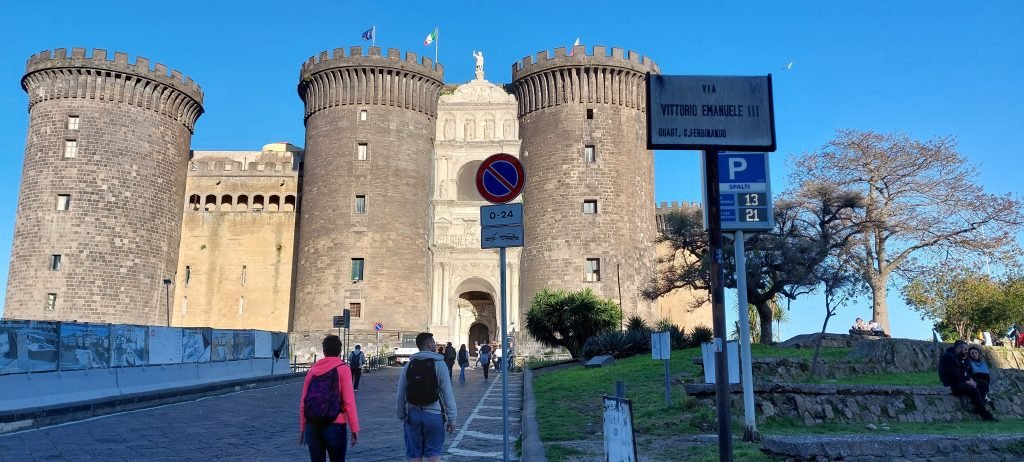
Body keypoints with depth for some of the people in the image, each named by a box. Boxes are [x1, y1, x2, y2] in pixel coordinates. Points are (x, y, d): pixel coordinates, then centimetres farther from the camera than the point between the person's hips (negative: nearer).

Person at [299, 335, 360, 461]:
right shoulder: (342, 370, -4)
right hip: (335, 425, -3)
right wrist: (354, 428, -5)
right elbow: (349, 402, -9)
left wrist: (302, 428, 15)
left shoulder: (313, 370, 9)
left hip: (312, 426, 4)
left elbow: (303, 402, 8)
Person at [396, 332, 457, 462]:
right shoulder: (439, 364, -7)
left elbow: (400, 395, 5)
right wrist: (451, 419, -5)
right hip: (433, 414, -3)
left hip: (413, 415, 4)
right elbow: (448, 394, -10)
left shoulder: (408, 366, 4)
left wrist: (402, 416, 17)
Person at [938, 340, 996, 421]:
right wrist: (967, 381, -16)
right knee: (974, 390, -29)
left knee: (984, 385, 2)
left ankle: (978, 408, -10)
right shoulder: (948, 356, -13)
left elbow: (963, 372, 20)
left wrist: (969, 379, 0)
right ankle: (985, 415, -21)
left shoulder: (957, 357, 19)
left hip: (959, 382, 11)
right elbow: (953, 374, -20)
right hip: (952, 384, -11)